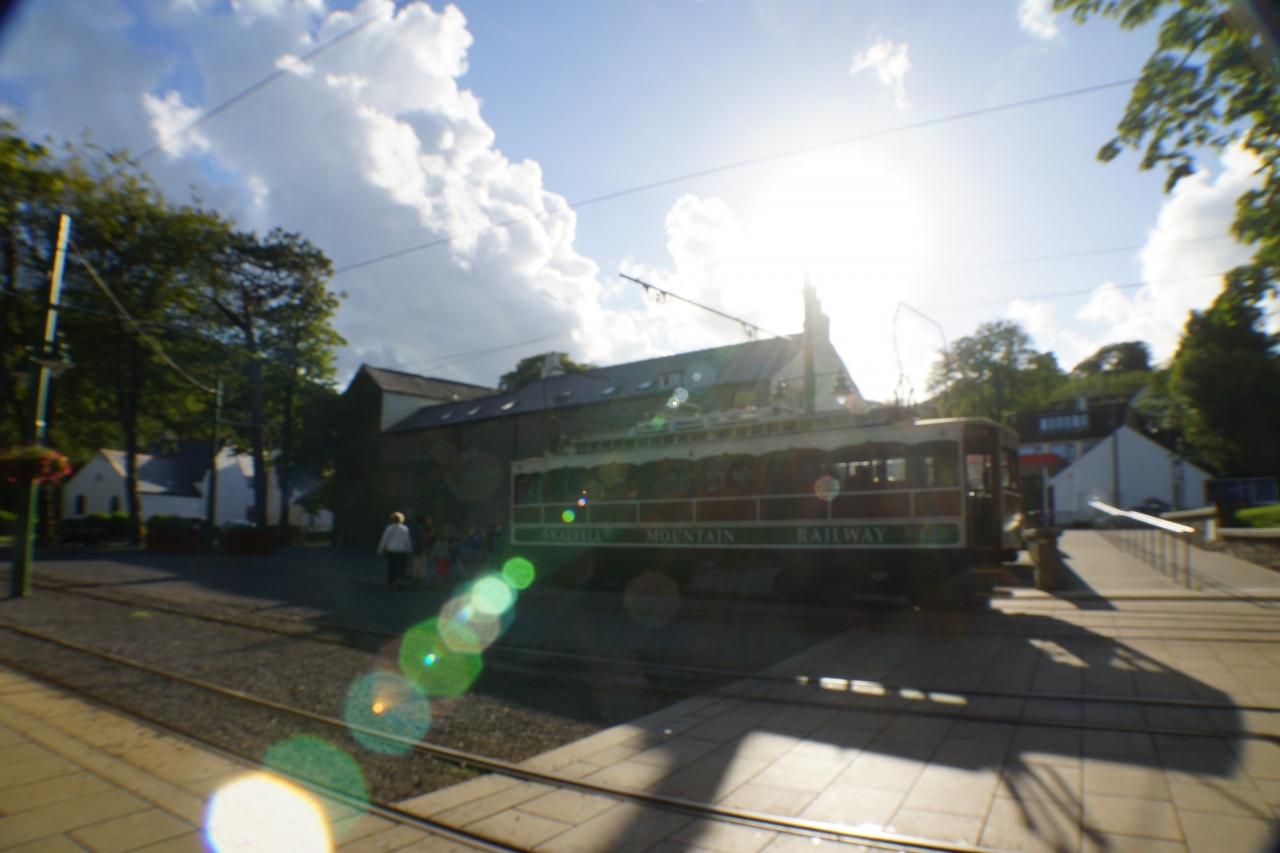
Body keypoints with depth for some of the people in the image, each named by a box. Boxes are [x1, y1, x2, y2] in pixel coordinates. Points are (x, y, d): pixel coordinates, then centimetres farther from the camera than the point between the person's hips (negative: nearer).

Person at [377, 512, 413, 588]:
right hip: (402, 551, -1)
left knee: (391, 567, 12)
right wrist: (409, 551, 6)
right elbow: (407, 541, -3)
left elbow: (384, 540, 1)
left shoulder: (389, 528, 0)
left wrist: (380, 551, 8)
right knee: (400, 567, 5)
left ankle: (390, 582, 12)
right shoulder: (405, 528, -1)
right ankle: (399, 579, -17)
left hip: (391, 551, 1)